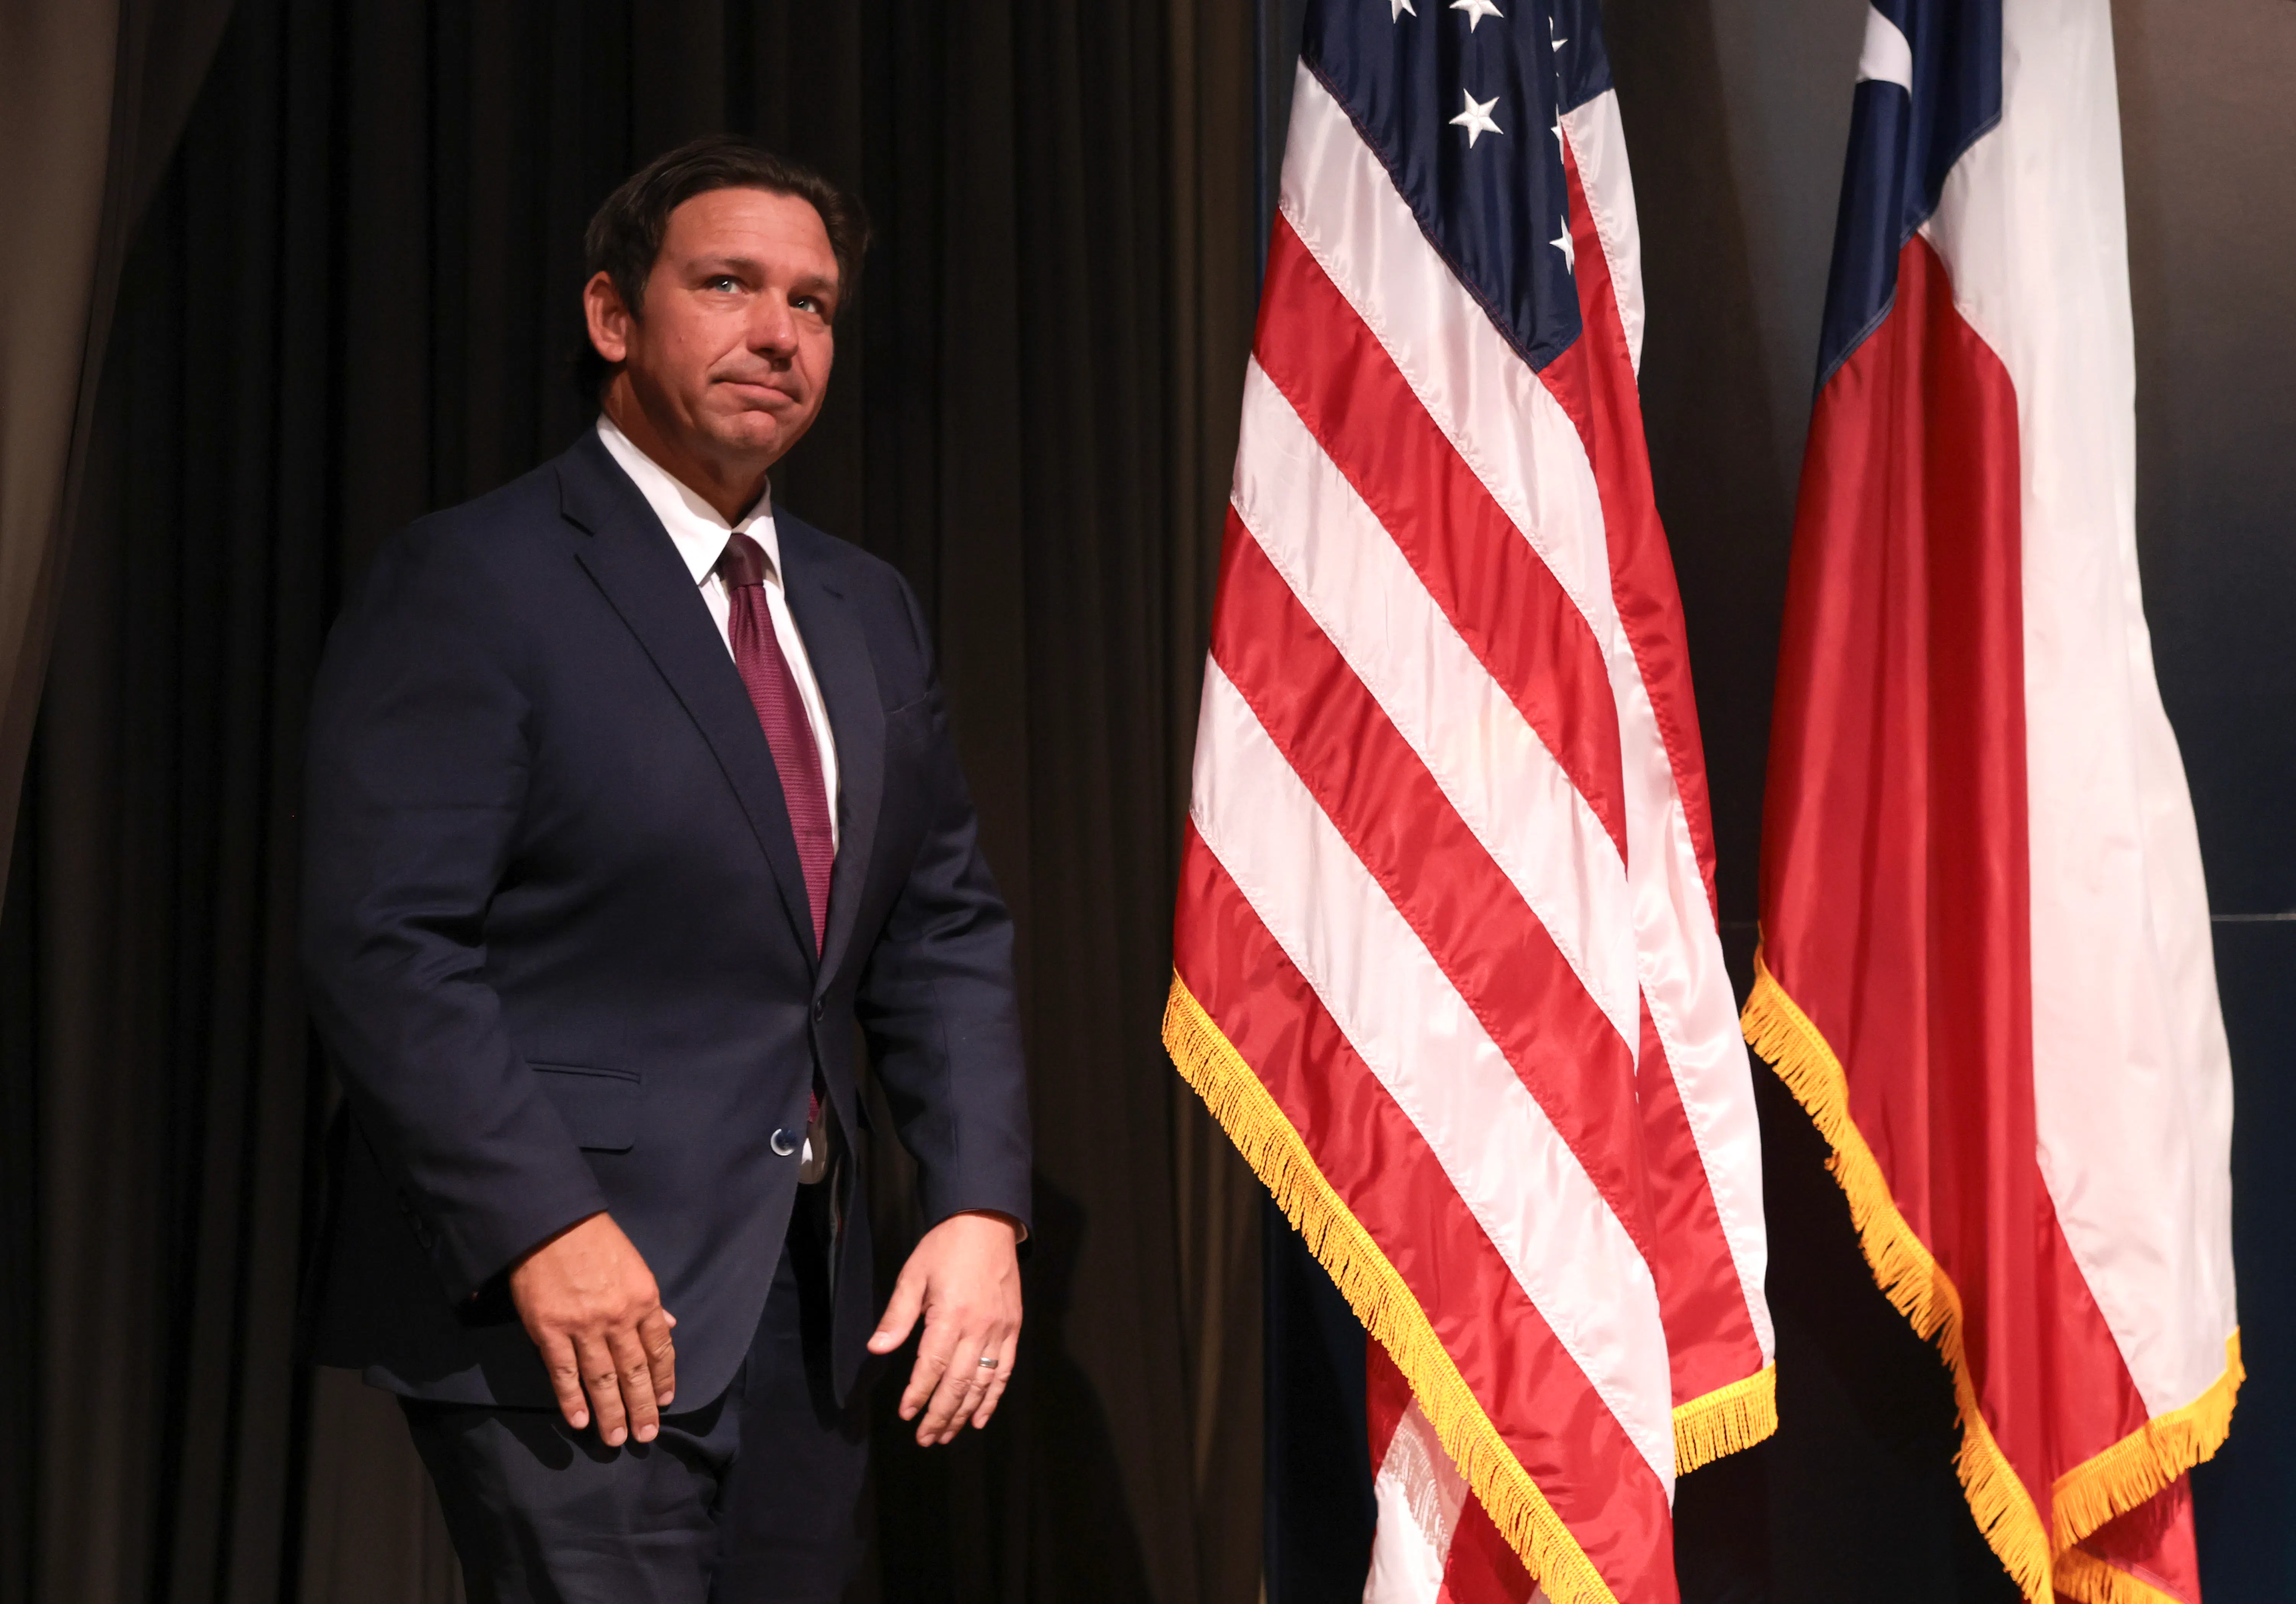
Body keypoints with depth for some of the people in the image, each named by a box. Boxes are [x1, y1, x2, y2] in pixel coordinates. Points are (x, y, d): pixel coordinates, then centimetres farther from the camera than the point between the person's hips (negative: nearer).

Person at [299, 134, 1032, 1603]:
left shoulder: (868, 611, 14)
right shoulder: (471, 582, -8)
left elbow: (948, 929, 14)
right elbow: (386, 942, -14)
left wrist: (981, 1206, 2)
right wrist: (546, 1227, -20)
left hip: (811, 1313, 7)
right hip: (570, 1304, -7)